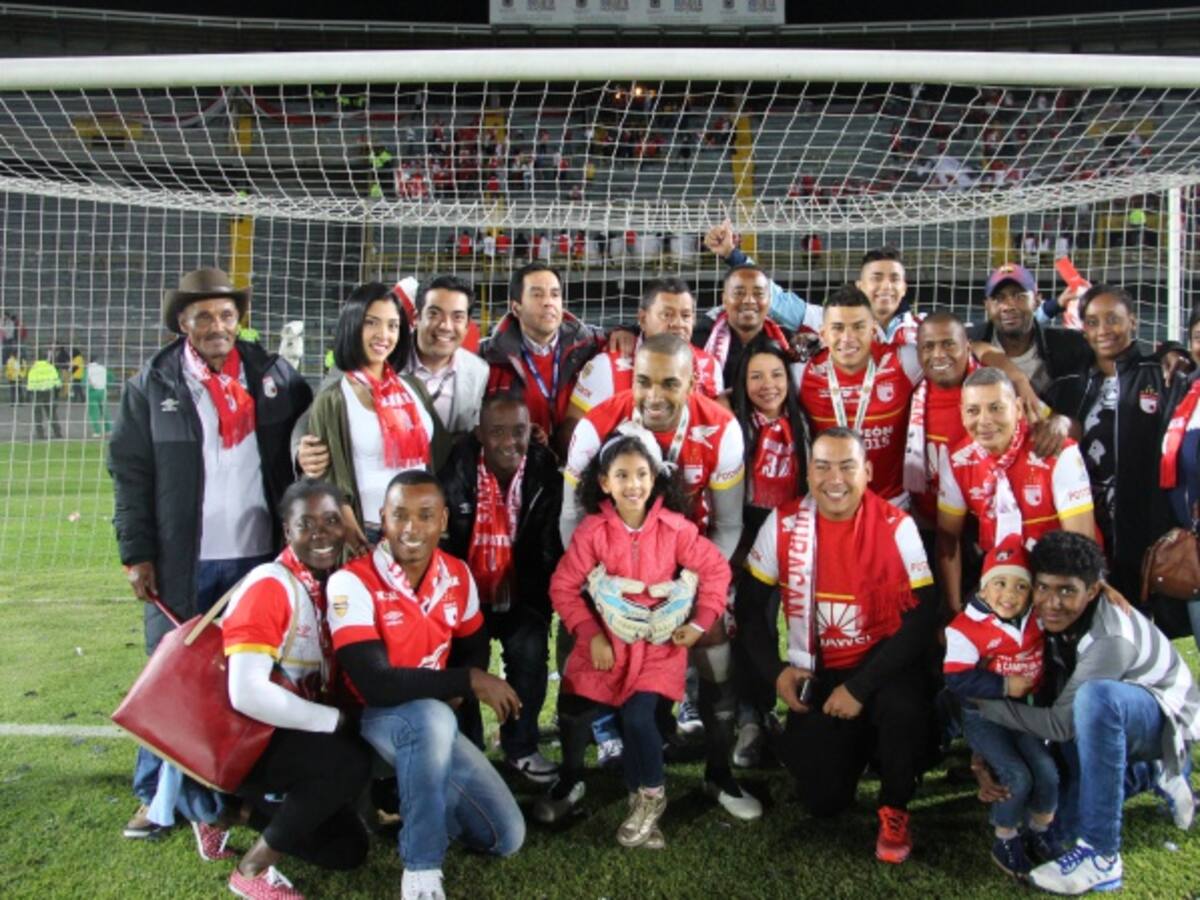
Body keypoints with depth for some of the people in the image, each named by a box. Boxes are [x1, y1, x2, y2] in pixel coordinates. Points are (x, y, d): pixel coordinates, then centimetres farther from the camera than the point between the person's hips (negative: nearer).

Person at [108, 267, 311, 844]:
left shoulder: (276, 377, 4)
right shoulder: (151, 385, 2)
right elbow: (130, 473, 0)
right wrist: (137, 553, -5)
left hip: (260, 555, 1)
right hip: (181, 561, -1)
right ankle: (160, 794, 22)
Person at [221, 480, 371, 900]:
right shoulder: (269, 586, -22)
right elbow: (247, 694, -31)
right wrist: (337, 720, -24)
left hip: (294, 736, 8)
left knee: (348, 849, 7)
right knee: (350, 763, -29)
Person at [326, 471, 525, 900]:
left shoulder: (457, 575, -4)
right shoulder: (352, 583, -23)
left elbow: (474, 648, 11)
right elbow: (375, 685, -30)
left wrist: (458, 692, -12)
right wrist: (469, 682, -25)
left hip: (436, 725, 6)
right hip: (372, 720, -5)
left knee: (507, 837, 0)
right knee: (433, 717, -41)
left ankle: (411, 798, 23)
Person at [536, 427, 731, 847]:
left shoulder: (675, 527, -11)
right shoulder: (592, 531, -10)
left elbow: (716, 569, -2)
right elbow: (563, 586, -7)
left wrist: (701, 622, -6)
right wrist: (590, 634, -13)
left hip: (658, 643, -1)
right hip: (605, 639, 2)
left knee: (637, 716, -18)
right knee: (573, 712, -6)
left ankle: (650, 796, 11)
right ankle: (571, 781, 26)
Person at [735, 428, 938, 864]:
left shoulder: (896, 526, -14)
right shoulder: (783, 523, -8)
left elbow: (922, 620, -15)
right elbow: (749, 603, 2)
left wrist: (860, 687, -20)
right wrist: (775, 671, -9)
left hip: (883, 664, -1)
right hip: (818, 673, 2)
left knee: (903, 707, -35)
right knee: (823, 799, -7)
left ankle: (894, 809, -4)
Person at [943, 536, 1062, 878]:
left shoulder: (1037, 619, -1)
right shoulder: (965, 628, -19)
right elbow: (958, 681, -21)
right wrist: (1004, 686, -21)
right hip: (984, 716, -5)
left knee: (1046, 770, -11)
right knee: (1017, 776, -18)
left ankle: (1041, 832, 17)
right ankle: (1006, 841, 7)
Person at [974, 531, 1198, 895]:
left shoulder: (1111, 639, -35)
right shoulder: (1049, 621, -13)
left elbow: (1059, 724, -31)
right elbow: (1042, 700, -6)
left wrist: (984, 704, -27)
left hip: (1166, 720, -8)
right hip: (1108, 723, 8)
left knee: (1096, 695, -39)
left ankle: (1101, 856, -30)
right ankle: (1153, 776, 24)